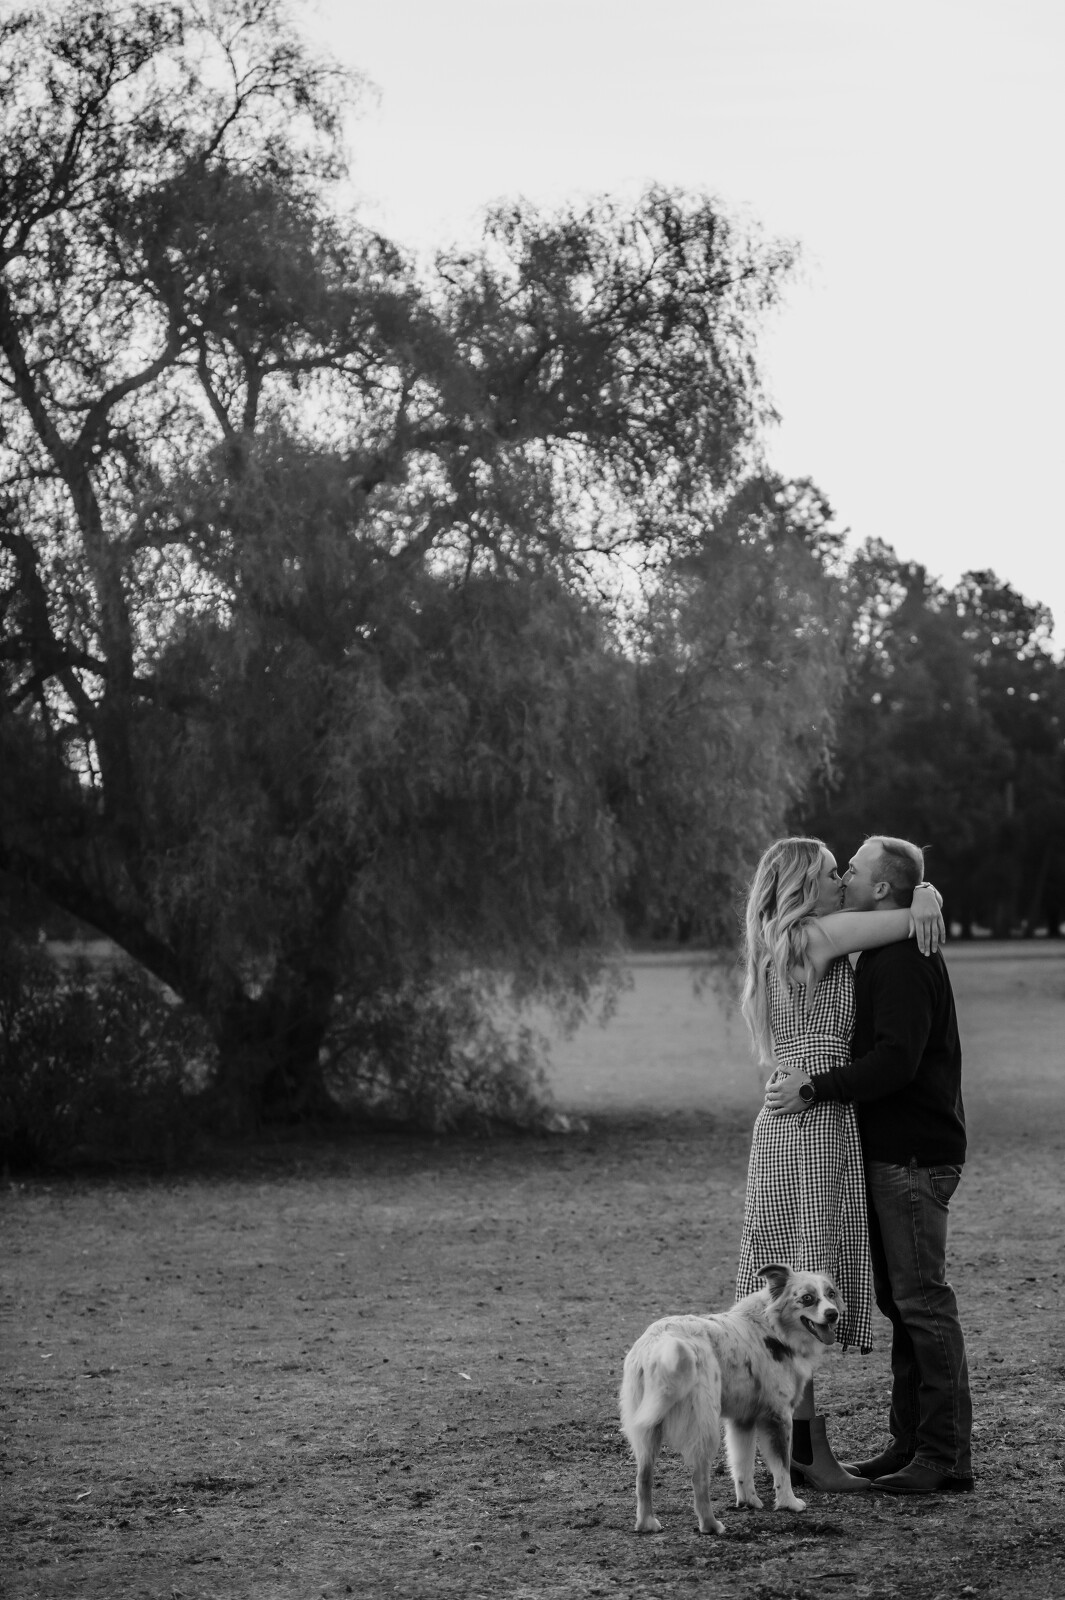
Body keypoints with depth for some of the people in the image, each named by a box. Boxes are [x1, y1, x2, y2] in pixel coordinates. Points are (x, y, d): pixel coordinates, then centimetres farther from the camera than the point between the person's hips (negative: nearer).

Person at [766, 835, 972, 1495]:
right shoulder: (883, 957, 18)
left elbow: (895, 1062, -25)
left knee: (923, 1300, -8)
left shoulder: (904, 962, -16)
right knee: (901, 1300, 13)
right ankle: (911, 1442, 19)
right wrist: (807, 1077, 10)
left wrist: (815, 1091, -20)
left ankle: (947, 1457, -5)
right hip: (892, 1152, 11)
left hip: (915, 1158, -11)